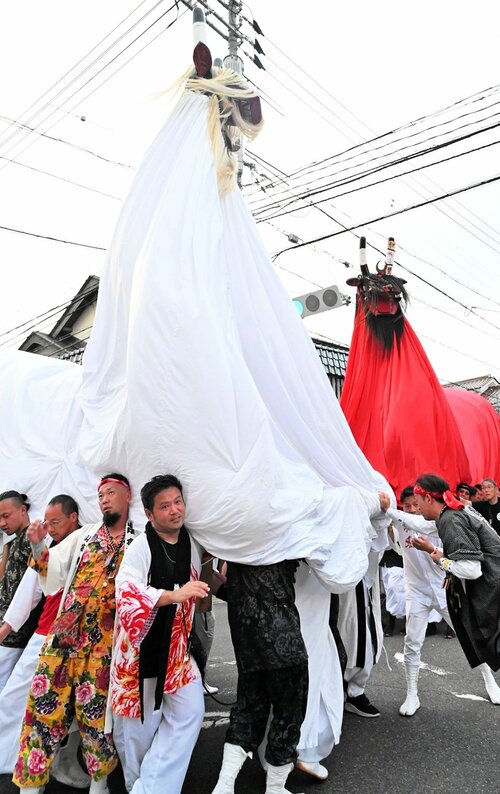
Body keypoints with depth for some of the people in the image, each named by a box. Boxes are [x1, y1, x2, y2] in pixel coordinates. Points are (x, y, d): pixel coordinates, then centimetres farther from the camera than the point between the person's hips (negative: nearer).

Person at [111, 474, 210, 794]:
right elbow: (126, 592, -31)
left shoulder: (193, 544, 2)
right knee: (139, 722, 7)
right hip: (141, 646, -5)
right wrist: (173, 595, -39)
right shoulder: (141, 547, -16)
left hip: (177, 646, 5)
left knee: (190, 711, -1)